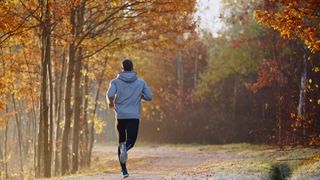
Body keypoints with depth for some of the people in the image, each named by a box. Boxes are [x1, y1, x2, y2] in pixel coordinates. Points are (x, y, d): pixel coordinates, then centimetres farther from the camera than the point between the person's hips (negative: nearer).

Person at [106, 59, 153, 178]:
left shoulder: (116, 82, 1)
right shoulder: (140, 82, 6)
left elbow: (110, 94, -14)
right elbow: (149, 97, 5)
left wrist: (110, 102, 6)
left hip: (120, 116, 1)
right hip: (134, 116, -1)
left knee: (121, 141, 15)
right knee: (130, 141, -1)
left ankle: (124, 171, 10)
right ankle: (125, 147, -39)